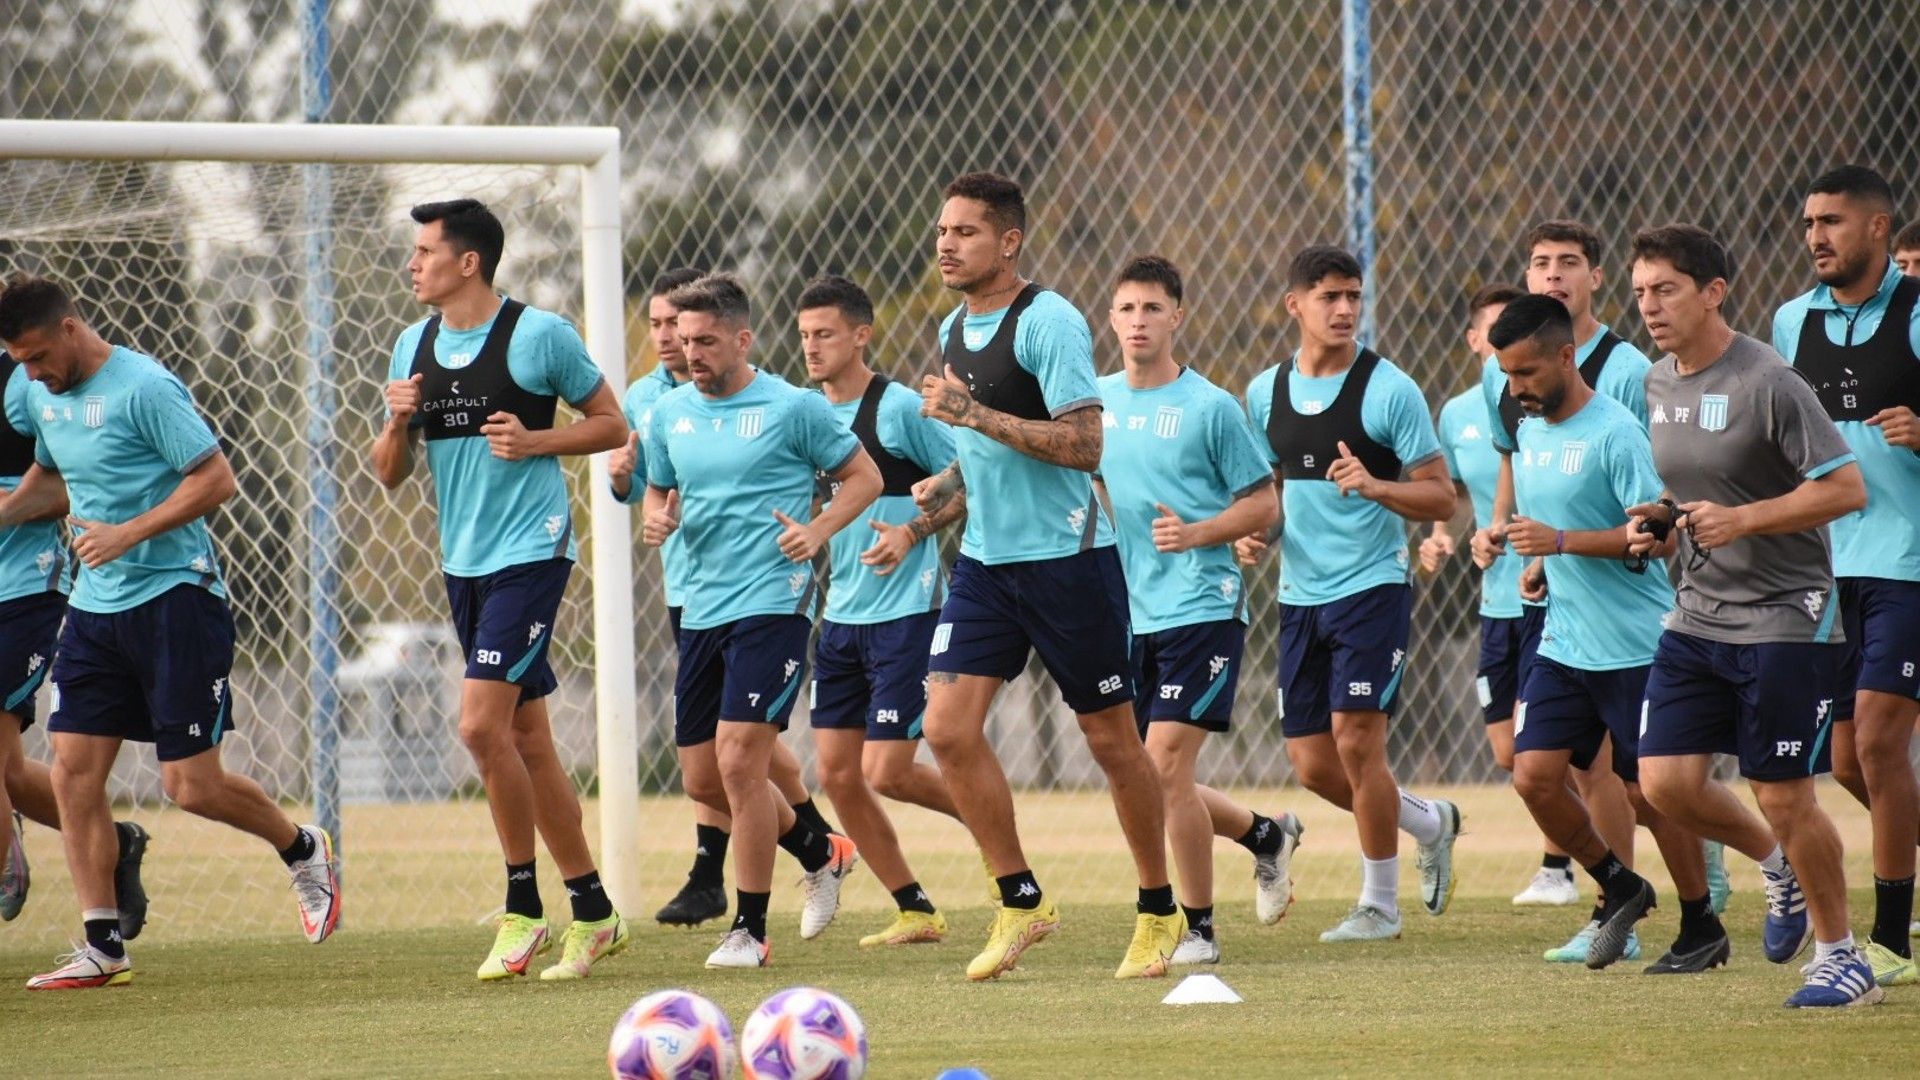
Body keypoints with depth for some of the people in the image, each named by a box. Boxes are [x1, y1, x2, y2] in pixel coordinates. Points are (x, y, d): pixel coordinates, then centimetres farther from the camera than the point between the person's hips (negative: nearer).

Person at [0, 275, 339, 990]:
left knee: (192, 786, -6)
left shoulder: (144, 389, -15)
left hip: (174, 599, -7)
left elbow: (216, 479, -16)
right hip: (95, 609, 7)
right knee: (73, 772, -3)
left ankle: (302, 850, 23)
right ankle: (103, 948, 3)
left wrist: (130, 532, -23)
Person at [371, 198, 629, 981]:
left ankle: (523, 908, -5)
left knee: (482, 725, -16)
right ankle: (592, 912, 16)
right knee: (526, 740, 9)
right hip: (464, 562, 7)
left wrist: (535, 440, -16)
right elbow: (390, 475, 14)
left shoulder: (539, 334, -8)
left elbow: (611, 424, -1)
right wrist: (397, 422, -7)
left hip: (531, 552, -7)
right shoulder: (412, 347, 10)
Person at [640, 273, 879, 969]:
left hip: (773, 604, -7)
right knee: (704, 780, 8)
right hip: (701, 612, 7)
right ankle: (820, 853, 33)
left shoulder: (793, 408, -6)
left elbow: (864, 477, 2)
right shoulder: (669, 414, 9)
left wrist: (818, 531, -13)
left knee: (738, 759, -15)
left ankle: (750, 930, -3)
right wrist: (656, 520, -1)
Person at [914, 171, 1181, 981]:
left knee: (1111, 740, 3)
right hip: (985, 559, 7)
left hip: (1066, 557, -7)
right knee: (948, 727, -8)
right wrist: (944, 487, 12)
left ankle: (1159, 912, 18)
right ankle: (1021, 901, 4)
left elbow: (1084, 445, -21)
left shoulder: (1048, 322, -14)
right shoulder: (955, 329, 12)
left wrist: (977, 415, -23)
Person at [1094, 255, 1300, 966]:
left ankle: (1198, 929, -2)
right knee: (1141, 778, 7)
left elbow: (1264, 505, -3)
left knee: (1165, 767, -14)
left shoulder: (1210, 408, -6)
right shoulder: (1097, 400, 8)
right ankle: (1267, 836, 32)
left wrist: (1197, 533, -18)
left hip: (1202, 609, -6)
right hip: (1130, 615, 6)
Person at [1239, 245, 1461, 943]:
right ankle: (1430, 823, 30)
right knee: (1313, 766, 4)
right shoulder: (1265, 393, 7)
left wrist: (1375, 485, -25)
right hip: (1300, 595, 6)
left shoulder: (1388, 390, -8)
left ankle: (1379, 903, 2)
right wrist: (1253, 532, 2)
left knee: (1355, 739, -12)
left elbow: (1440, 499, -7)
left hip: (1372, 588, -5)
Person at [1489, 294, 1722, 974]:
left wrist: (1562, 542, -24)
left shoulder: (1615, 432, -14)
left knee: (1649, 792, -1)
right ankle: (1617, 886, 16)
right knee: (1533, 775, -4)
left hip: (1635, 645, -7)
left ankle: (1702, 929, 15)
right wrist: (1538, 564, 7)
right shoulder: (1529, 434, 11)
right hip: (1562, 644, 7)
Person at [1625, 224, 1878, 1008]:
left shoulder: (1768, 383, -16)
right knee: (1665, 781, -3)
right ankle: (1775, 863, 25)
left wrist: (1741, 519, -23)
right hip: (1696, 615, 7)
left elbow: (1846, 489, -17)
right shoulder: (1659, 384, 9)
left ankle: (1841, 955, 13)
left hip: (1785, 618, -7)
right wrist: (1661, 526, 4)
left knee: (1783, 795, -4)